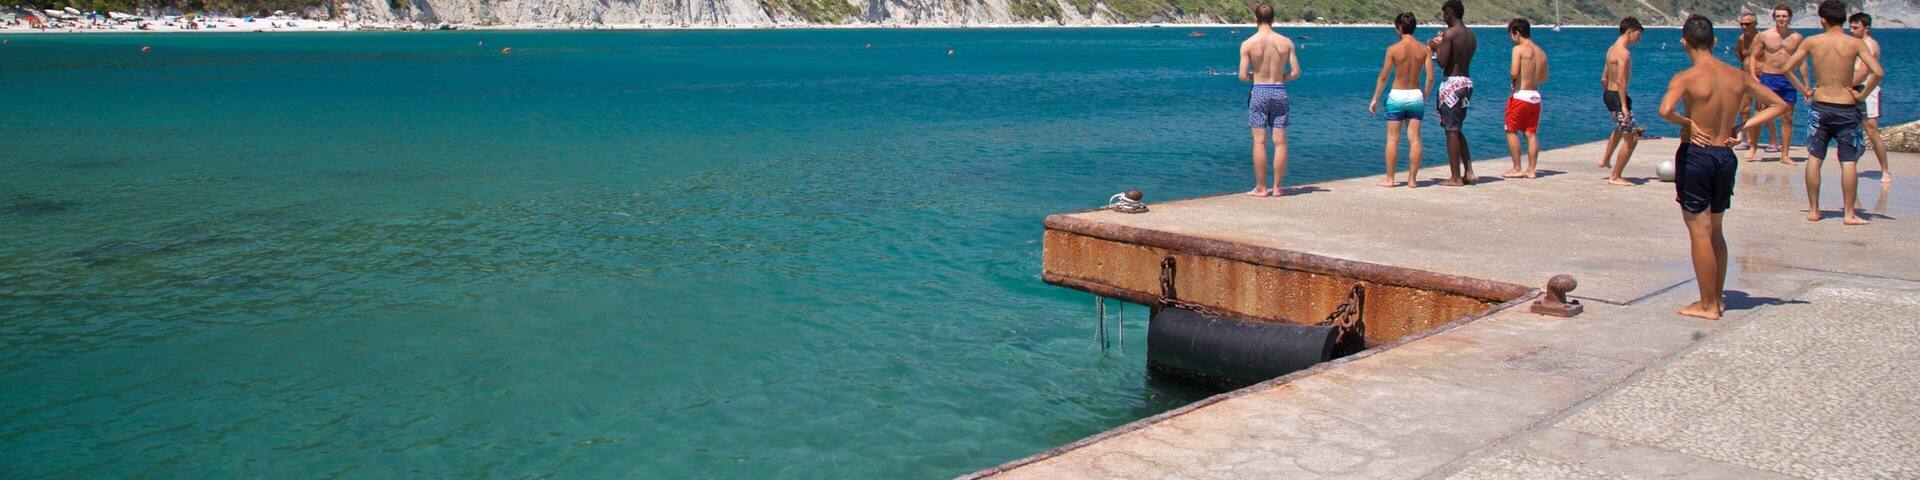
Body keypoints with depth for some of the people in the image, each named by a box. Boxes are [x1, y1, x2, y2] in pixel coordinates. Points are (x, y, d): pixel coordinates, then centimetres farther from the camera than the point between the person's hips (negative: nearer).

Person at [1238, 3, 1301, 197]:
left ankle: (1261, 188, 4)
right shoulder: (1286, 42, 0)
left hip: (1259, 93, -2)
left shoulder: (1248, 44, -7)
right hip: (1279, 92, 2)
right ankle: (1277, 188, 8)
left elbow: (1243, 76, -9)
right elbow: (1296, 72, -1)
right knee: (1280, 142, 5)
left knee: (1260, 142, 2)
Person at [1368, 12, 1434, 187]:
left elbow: (1383, 76, -6)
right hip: (1416, 95, 3)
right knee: (1414, 139, 5)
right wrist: (1425, 97, 13)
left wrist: (1375, 99, 3)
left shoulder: (1393, 49, -10)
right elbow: (1430, 77, -3)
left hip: (1397, 96, -3)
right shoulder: (1424, 49, -1)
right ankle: (1412, 179, 7)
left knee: (1393, 139, 4)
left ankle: (1390, 178, 6)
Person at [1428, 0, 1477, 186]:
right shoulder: (1471, 35, 13)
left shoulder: (1449, 33, -14)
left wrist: (1436, 48, 2)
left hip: (1453, 83, -8)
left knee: (1451, 131, -2)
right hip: (1467, 81, 8)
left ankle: (1455, 178, 0)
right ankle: (1468, 172, 14)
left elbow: (1443, 63, -16)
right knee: (1456, 130, 18)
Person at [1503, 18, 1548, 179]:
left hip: (1520, 95, -6)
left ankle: (1517, 169, 2)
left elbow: (1514, 73, -20)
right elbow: (1544, 78, 16)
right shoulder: (1541, 52, 11)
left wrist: (1511, 77, 1)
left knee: (1512, 131, 4)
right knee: (1531, 134, 8)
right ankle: (1531, 169, 8)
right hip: (1535, 96, 6)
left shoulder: (1518, 49, -10)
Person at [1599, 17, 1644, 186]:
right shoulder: (1624, 52, -18)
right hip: (1618, 96, -10)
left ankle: (1605, 160, 44)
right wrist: (1624, 106, -26)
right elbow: (1621, 81, -25)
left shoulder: (1612, 49, 12)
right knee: (1631, 139, -5)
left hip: (1608, 94, 10)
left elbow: (1604, 78, 18)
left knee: (1620, 128, 36)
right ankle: (1615, 177, -1)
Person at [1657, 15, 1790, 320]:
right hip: (1726, 156, 6)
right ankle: (1717, 298, 26)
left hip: (1696, 155, -6)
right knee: (1715, 231, 19)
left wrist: (1686, 123, -13)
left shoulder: (1686, 78, -14)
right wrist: (1740, 127, 6)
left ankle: (1707, 306, 6)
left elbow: (1665, 110, -33)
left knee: (1700, 232, 1)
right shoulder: (1738, 76, 5)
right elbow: (1779, 105, 12)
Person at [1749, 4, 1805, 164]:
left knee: (1788, 118, 4)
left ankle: (1785, 155, 10)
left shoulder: (1796, 38, 6)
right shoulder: (1764, 36, -1)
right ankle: (1753, 146, 10)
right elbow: (1754, 57, 3)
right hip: (1768, 78, -2)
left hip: (1788, 80, 3)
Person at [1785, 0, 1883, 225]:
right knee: (1848, 162, 3)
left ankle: (1813, 210, 11)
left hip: (1819, 107, 1)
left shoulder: (1812, 42, -3)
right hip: (1846, 108, -1)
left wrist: (1805, 91, 7)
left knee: (1814, 159, 9)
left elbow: (1788, 68, -1)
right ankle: (1849, 214, 3)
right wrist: (1862, 95, -4)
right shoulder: (1855, 43, -8)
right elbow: (1877, 72, -17)